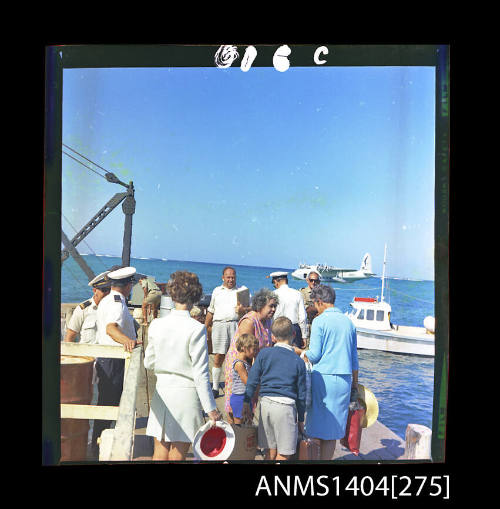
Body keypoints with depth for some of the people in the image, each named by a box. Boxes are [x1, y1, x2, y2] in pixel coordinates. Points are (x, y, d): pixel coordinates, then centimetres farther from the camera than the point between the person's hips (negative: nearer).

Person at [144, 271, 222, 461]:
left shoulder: (156, 324, -3)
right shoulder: (196, 329, -16)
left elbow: (149, 363, 7)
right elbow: (200, 374, -15)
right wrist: (211, 408, -9)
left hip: (162, 391, 4)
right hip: (186, 394, -4)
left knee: (159, 453, 17)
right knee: (177, 455, 11)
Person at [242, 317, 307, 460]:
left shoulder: (264, 354, 2)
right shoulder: (298, 362, -1)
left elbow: (252, 380, 2)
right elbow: (301, 394, 4)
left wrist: (247, 402, 12)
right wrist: (301, 419, 14)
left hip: (266, 404, 3)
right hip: (286, 406, -3)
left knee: (270, 452, 16)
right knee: (283, 454, 9)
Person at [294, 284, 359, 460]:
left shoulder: (319, 321, -8)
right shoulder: (348, 321, 10)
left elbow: (314, 355, -10)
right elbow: (354, 358, 14)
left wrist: (299, 351, 8)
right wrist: (355, 382, 21)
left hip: (323, 377, -5)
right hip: (344, 379, 5)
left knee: (319, 423, 5)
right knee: (334, 427, 11)